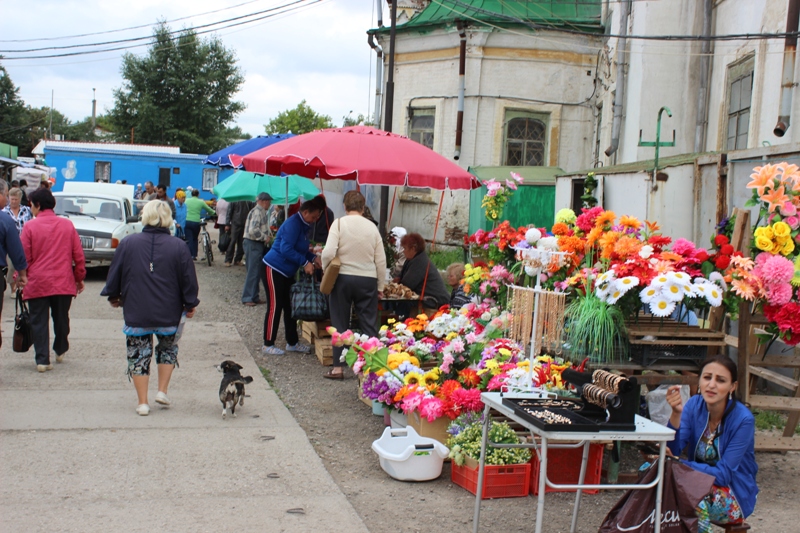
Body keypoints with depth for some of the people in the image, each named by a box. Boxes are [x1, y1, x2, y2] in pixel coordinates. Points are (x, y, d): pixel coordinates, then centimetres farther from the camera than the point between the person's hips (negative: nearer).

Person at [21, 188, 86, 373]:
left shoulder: (30, 226, -6)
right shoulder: (67, 225, 3)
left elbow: (24, 257, -6)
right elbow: (78, 255, 4)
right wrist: (79, 277, 15)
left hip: (37, 283, -3)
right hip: (63, 282, 3)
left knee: (39, 321, 3)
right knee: (61, 319, 20)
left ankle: (42, 360, -1)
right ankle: (60, 351, 34)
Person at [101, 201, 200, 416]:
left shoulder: (127, 243, -5)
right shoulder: (177, 246, -7)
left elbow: (114, 275, 4)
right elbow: (188, 279, -1)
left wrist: (113, 296, 21)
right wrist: (190, 305, 12)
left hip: (136, 313, 0)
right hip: (168, 314, 0)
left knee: (138, 354, 9)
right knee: (168, 348, 23)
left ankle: (142, 402, 10)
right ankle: (162, 391, 19)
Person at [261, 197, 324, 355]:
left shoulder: (303, 225, 10)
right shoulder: (293, 224, -20)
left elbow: (301, 249, 18)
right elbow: (286, 249, -27)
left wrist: (313, 258, 2)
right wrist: (305, 263, -26)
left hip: (287, 272, 10)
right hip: (274, 269, -10)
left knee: (289, 307, 13)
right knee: (275, 307, -4)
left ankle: (292, 342, 21)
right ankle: (268, 344, 5)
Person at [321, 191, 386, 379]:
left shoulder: (339, 223, -6)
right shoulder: (372, 227, 3)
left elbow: (328, 252, -16)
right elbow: (381, 260, 5)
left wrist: (325, 269, 4)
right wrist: (380, 286, 14)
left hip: (343, 278, -2)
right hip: (368, 280, 2)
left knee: (340, 324, 8)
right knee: (369, 324, 7)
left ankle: (338, 367, 11)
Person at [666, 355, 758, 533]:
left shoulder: (743, 419, -18)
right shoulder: (694, 405, -6)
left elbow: (723, 475, -22)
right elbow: (671, 450, -15)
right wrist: (676, 413, -31)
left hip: (733, 496, -4)